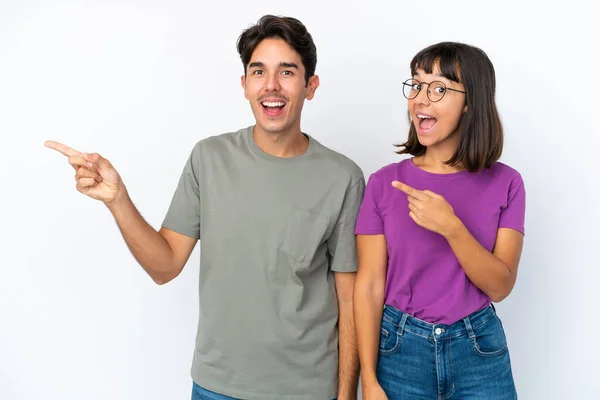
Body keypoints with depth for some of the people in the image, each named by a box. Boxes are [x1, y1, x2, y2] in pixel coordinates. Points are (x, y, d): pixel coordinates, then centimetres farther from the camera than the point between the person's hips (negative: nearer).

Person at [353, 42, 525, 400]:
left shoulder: (505, 183, -4)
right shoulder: (385, 183, -6)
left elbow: (500, 286, -9)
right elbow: (369, 286, -6)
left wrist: (451, 227, -24)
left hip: (480, 352, 1)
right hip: (400, 349, 0)